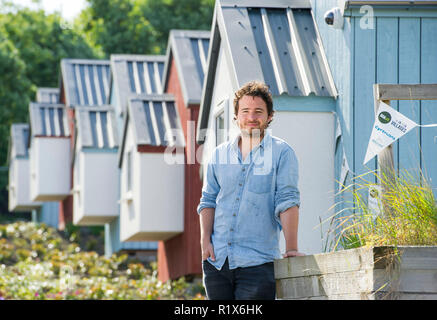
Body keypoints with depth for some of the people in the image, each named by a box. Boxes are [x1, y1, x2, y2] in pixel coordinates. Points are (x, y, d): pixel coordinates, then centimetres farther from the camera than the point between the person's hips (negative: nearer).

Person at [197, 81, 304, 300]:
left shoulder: (281, 153, 0)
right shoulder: (220, 154, 13)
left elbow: (287, 202, -6)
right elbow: (208, 200, 16)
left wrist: (291, 248, -13)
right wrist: (205, 240, 3)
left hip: (256, 263, -4)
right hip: (217, 260, 4)